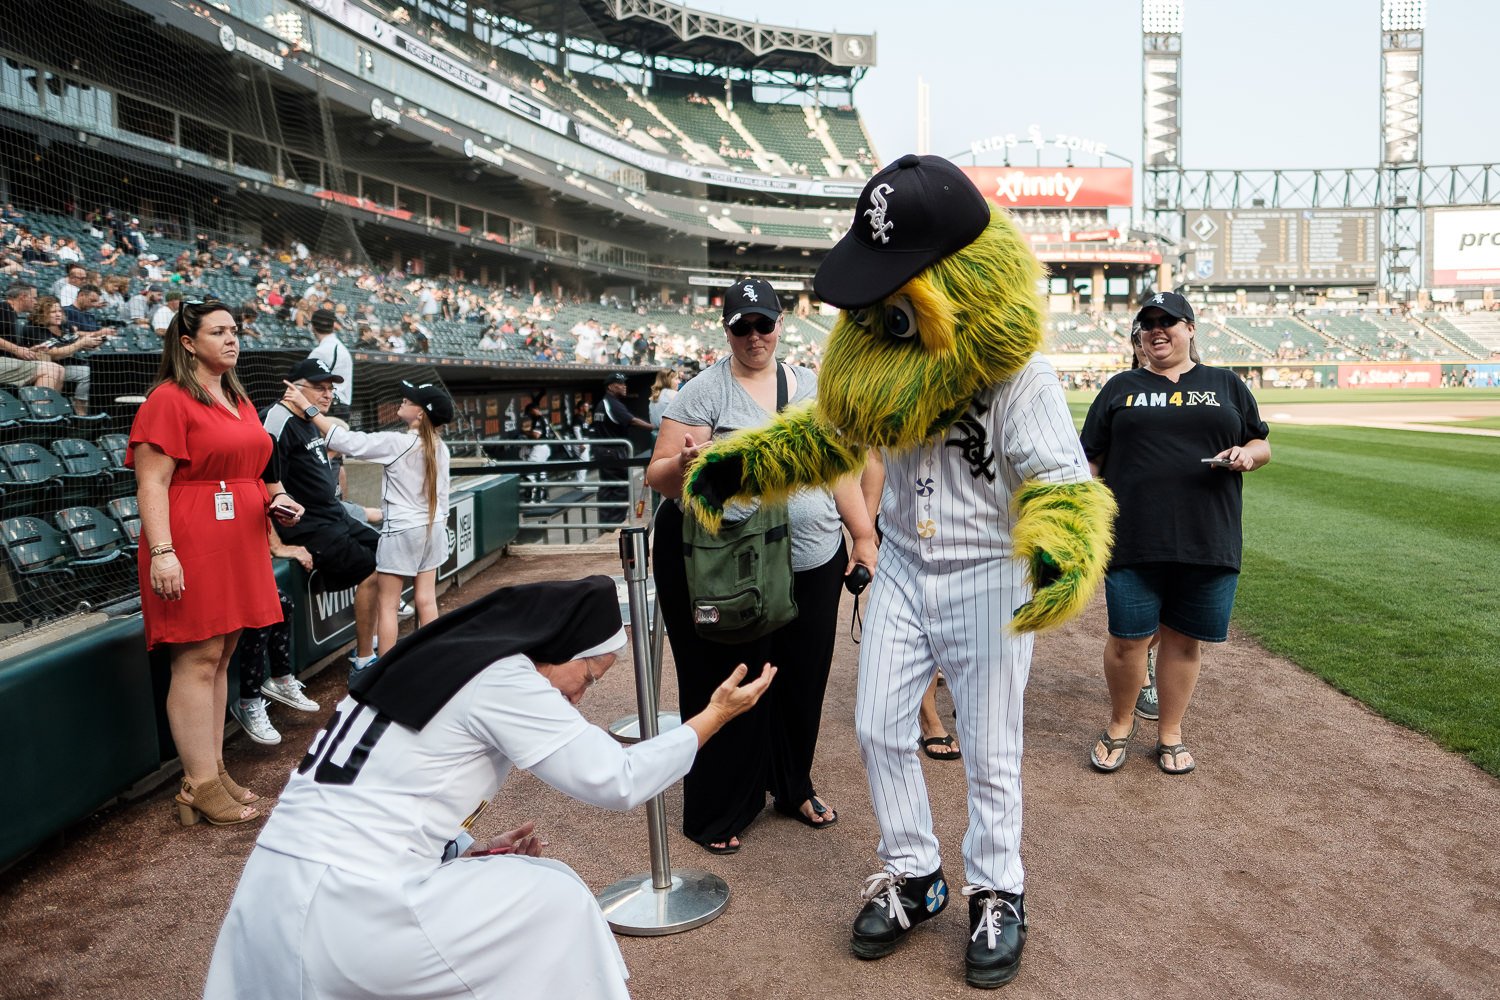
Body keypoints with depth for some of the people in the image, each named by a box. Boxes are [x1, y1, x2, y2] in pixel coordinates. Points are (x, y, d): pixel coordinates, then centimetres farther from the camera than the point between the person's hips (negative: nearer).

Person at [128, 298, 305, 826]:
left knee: (219, 658, 11)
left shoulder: (239, 400, 17)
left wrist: (276, 497, 10)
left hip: (239, 542, 8)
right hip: (192, 544, -8)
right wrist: (162, 552, -22)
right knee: (197, 659, -5)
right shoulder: (168, 400, -8)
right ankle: (200, 787, 2)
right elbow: (152, 484, -14)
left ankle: (215, 769, 19)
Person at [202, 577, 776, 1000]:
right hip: (342, 915, -9)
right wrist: (714, 717, 0)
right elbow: (616, 781, -11)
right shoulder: (500, 676, -12)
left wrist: (468, 852, 9)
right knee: (556, 900, 3)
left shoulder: (436, 657, 13)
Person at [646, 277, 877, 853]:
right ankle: (717, 815, 23)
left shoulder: (812, 387, 11)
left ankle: (795, 788, 38)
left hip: (813, 564, 5)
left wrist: (864, 536, 10)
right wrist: (684, 464, -31)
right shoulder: (705, 392, -5)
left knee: (803, 681, 15)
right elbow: (658, 477, -9)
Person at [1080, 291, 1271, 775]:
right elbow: (1090, 460, 10)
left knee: (1183, 638, 7)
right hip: (1133, 540, -1)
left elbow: (1262, 446, 16)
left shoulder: (1226, 385, 14)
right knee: (1127, 639, 0)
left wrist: (1247, 455, -7)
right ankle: (1120, 726, 22)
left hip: (1207, 542, 1)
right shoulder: (1121, 388, 12)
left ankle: (1170, 733, 23)